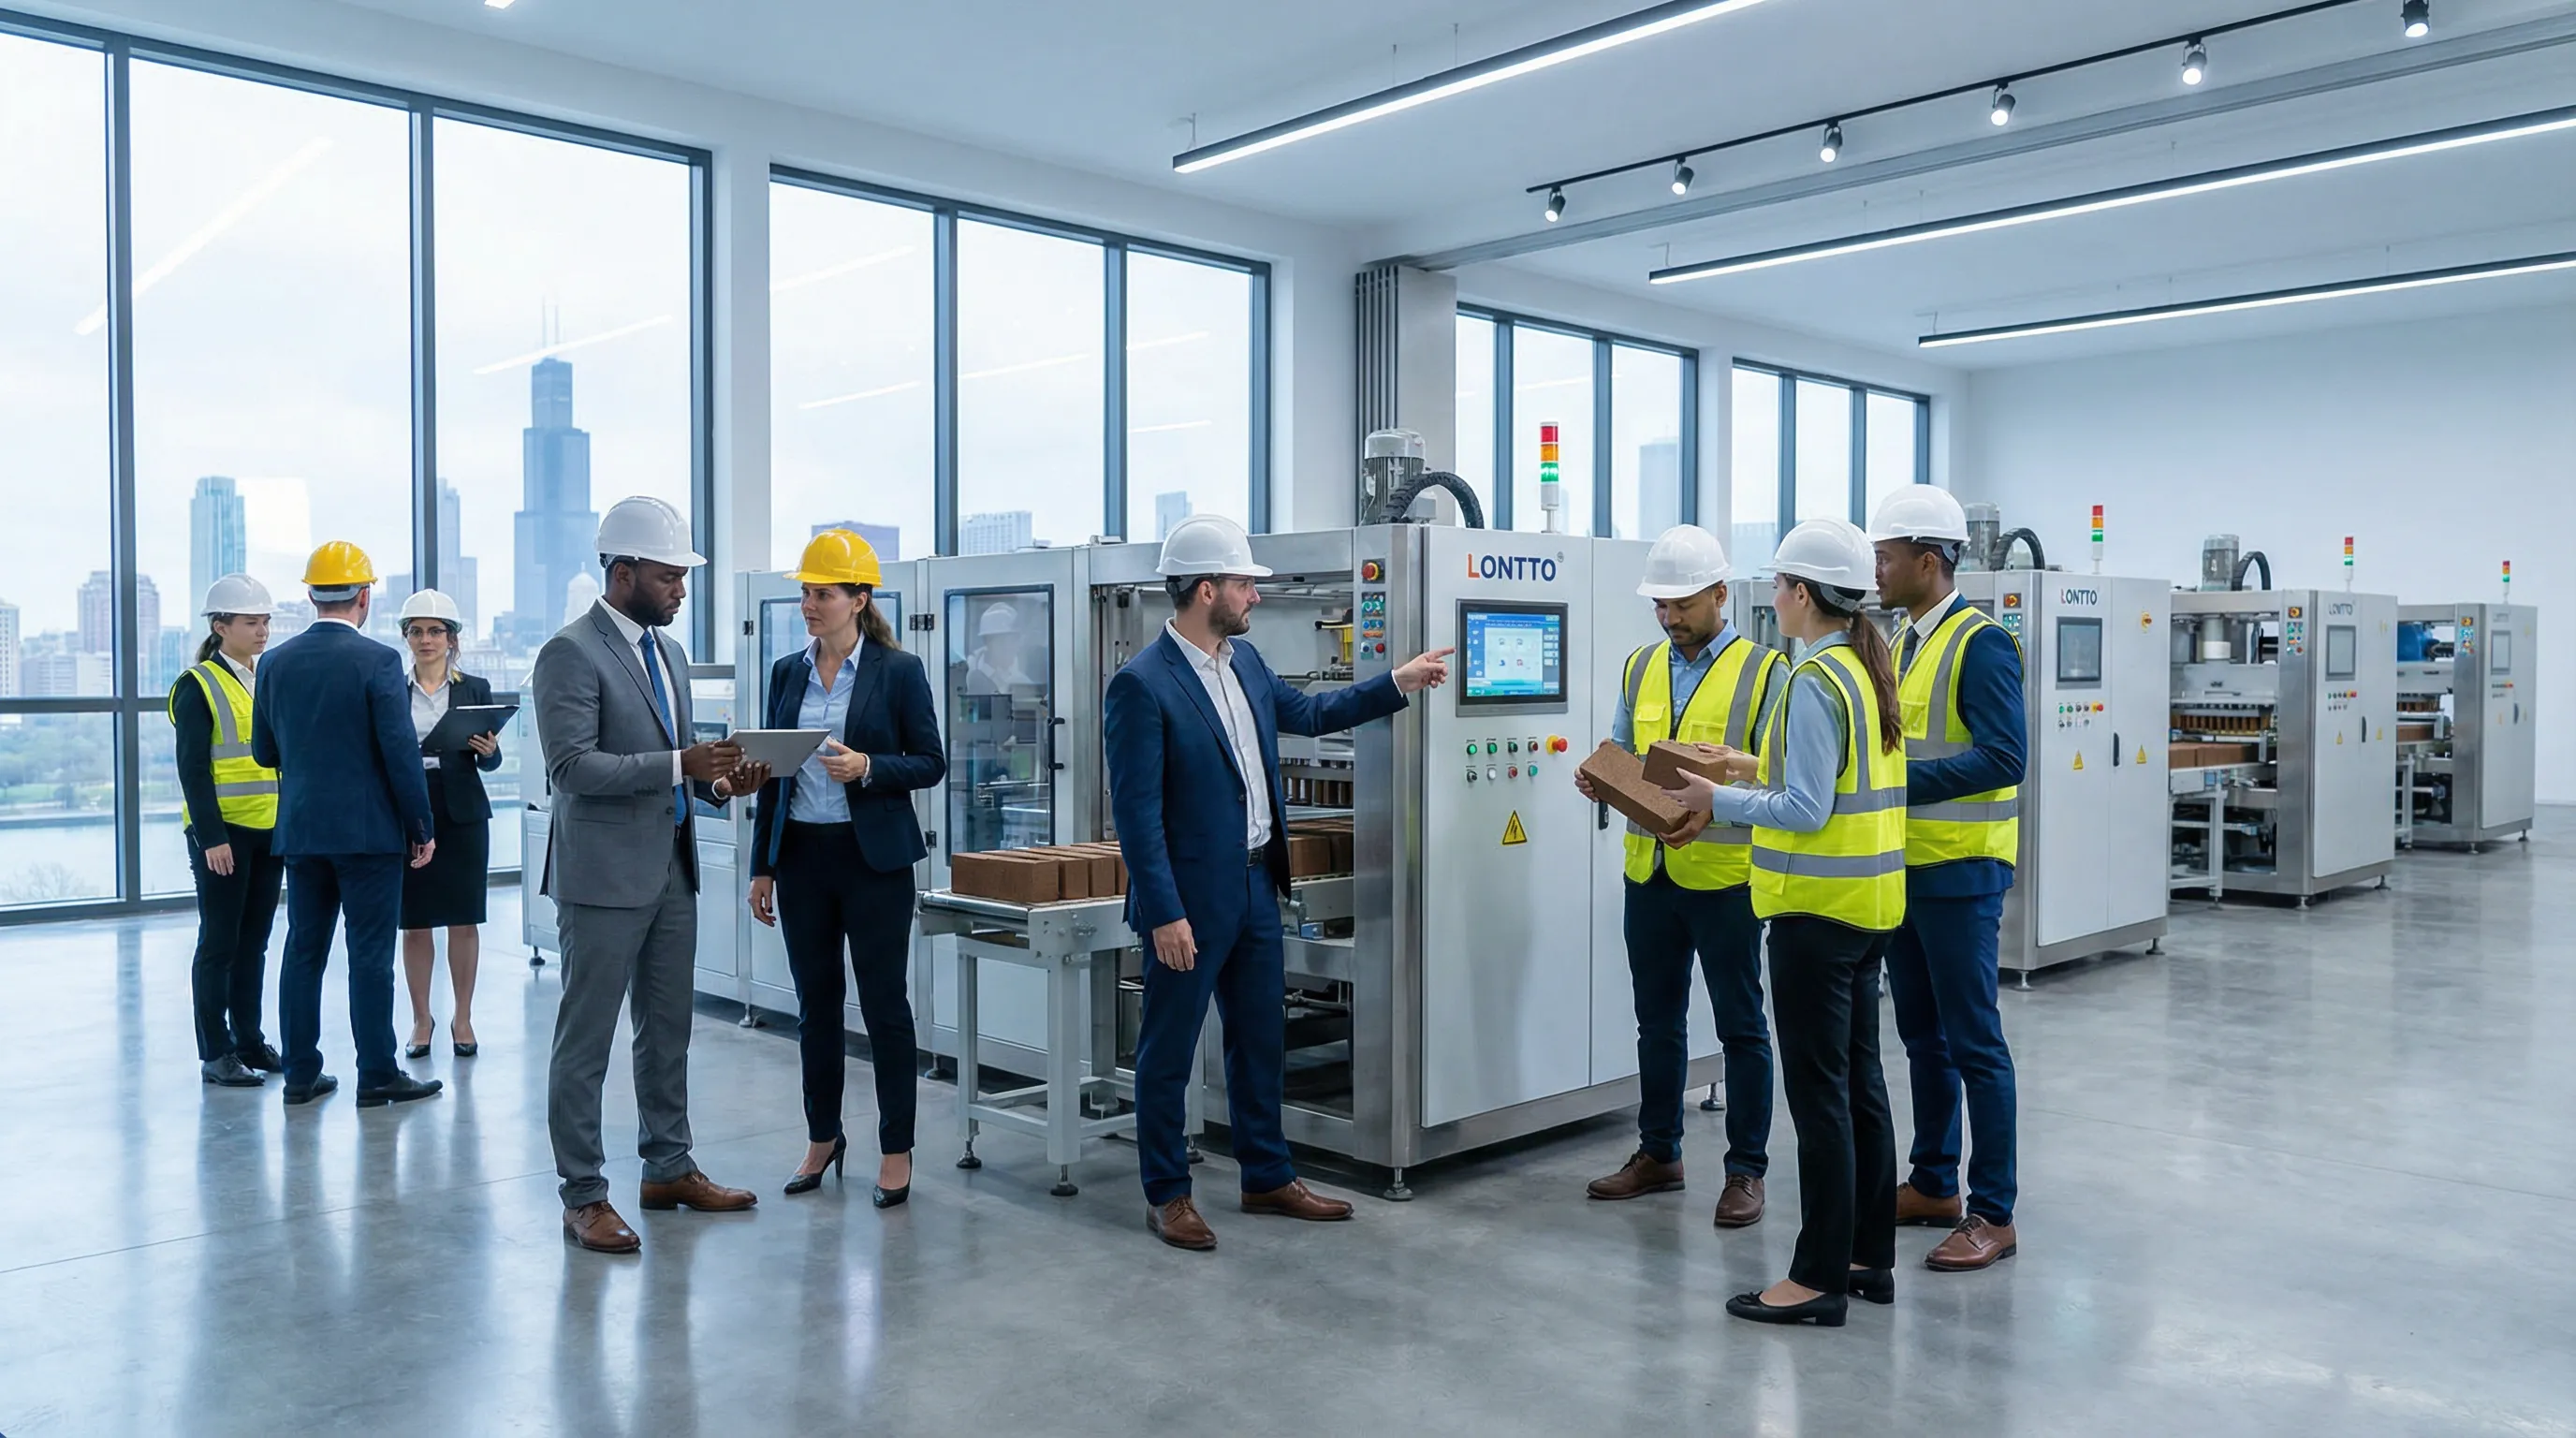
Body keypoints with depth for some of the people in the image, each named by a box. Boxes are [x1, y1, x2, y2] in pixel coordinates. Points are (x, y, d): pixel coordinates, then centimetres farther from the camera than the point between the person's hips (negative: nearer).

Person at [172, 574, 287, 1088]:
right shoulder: (198, 687, -7)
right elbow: (193, 771, -11)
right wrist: (211, 837, -17)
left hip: (271, 830, 6)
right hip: (223, 833, -6)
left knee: (255, 942, 11)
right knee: (219, 943, 1)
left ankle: (249, 1041, 20)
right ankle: (215, 1052, 8)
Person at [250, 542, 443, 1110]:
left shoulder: (276, 663, 4)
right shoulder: (377, 661, -12)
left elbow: (264, 752, 12)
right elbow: (401, 752, -13)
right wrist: (421, 827, -5)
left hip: (300, 830, 5)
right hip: (368, 830, -5)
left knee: (303, 952, 11)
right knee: (371, 956, 0)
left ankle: (301, 1074, 17)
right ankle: (377, 1075, 5)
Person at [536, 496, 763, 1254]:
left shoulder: (667, 651, 14)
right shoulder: (570, 653, -12)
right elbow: (574, 767, -20)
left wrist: (718, 780, 0)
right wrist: (679, 765, -26)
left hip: (672, 870, 8)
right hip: (604, 876, -8)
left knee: (668, 1029, 16)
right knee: (586, 1042, 2)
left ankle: (669, 1169, 28)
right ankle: (583, 1197, 11)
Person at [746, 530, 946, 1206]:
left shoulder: (899, 671, -4)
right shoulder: (787, 672, 9)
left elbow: (931, 764, -3)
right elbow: (773, 772, 12)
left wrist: (868, 767, -21)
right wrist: (762, 867, 10)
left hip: (873, 856, -4)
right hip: (802, 855, 4)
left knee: (884, 1003, 1)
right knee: (816, 1002, 12)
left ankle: (896, 1151, 12)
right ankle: (823, 1139, 27)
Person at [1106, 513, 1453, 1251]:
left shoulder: (1245, 662, 7)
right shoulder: (1142, 683, -18)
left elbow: (1307, 712, 24)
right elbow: (1137, 810, -19)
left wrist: (1396, 684, 18)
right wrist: (1165, 914, -20)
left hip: (1255, 886, 8)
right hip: (1192, 898, -8)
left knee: (1261, 1041, 17)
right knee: (1168, 1051, 7)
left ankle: (1268, 1178, 31)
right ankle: (1167, 1194, 20)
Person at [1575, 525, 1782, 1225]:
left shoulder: (1763, 670, -7)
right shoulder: (1640, 668, 10)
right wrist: (1602, 780, -8)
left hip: (1723, 874, -5)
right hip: (1649, 872, 5)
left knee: (1740, 1026, 6)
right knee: (1657, 1020, 15)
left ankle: (1746, 1169, 17)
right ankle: (1657, 1153, 29)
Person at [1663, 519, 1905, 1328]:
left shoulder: (1816, 681, -17)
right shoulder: (1869, 668, 10)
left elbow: (1807, 809, -21)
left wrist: (1720, 801, -11)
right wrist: (1757, 768, 14)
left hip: (1819, 905, -10)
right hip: (1868, 902, 10)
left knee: (1819, 1092, -3)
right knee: (1859, 1080, 15)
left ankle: (1821, 1277, 5)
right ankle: (1871, 1258, 24)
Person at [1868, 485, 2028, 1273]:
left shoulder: (1980, 642, -14)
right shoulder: (1902, 642, 12)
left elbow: (2002, 757, -22)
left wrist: (1899, 780, -24)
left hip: (1959, 870, -8)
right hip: (1904, 866, 8)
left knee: (1973, 1041, -2)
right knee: (1922, 1034, 16)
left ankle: (1993, 1214, 7)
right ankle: (1934, 1185, 28)